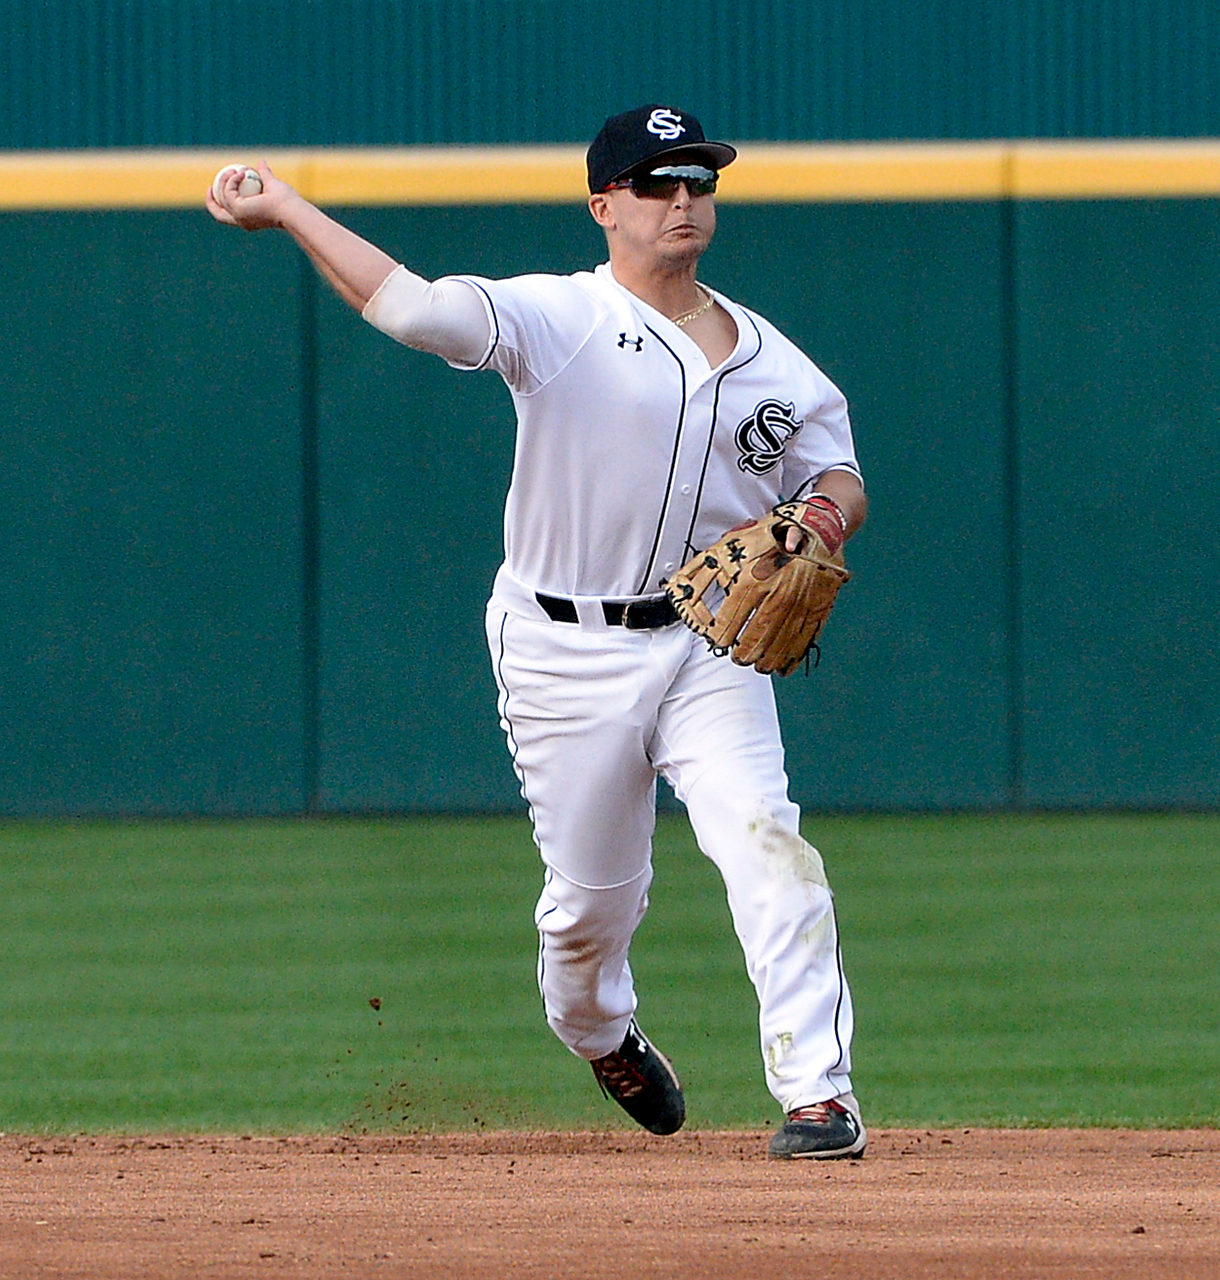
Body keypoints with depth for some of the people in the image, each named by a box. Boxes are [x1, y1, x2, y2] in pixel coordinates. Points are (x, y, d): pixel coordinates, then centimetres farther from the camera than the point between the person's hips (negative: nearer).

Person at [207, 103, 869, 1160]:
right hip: (568, 655, -2)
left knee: (769, 850, -16)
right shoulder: (557, 319, -9)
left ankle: (818, 1093, -15)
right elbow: (415, 308, -22)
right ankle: (602, 1037, 40)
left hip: (709, 645, 2)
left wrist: (830, 509, -11)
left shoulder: (771, 360, 7)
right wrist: (288, 211, -31)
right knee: (591, 894, 7)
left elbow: (838, 475, 14)